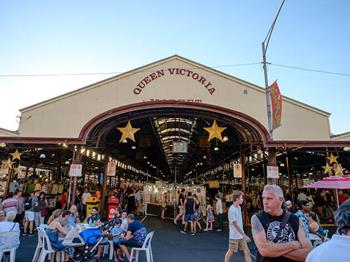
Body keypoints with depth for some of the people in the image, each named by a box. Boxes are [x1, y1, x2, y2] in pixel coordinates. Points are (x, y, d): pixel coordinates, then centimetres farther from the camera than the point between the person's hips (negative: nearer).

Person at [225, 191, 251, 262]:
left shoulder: (239, 207, 4)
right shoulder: (232, 210, -21)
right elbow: (235, 225, -23)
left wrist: (244, 235, 17)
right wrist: (244, 235, -22)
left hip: (241, 235, 7)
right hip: (234, 236, -7)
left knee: (247, 252, 8)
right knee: (230, 252, 9)